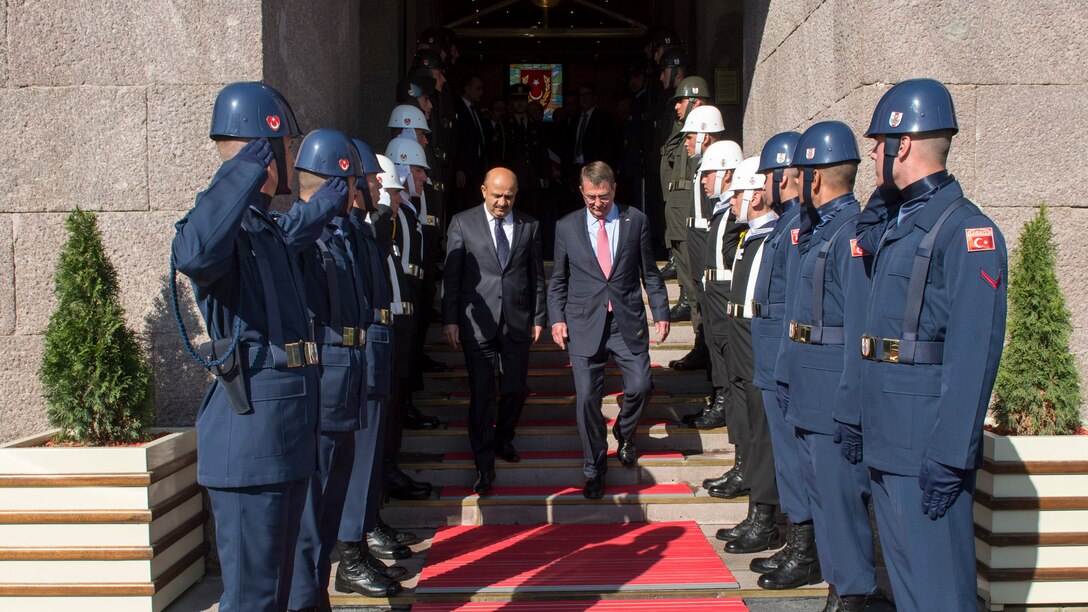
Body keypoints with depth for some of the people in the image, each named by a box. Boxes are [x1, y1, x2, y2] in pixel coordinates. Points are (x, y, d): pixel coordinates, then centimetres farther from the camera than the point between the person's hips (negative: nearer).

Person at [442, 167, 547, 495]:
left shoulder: (529, 226, 6)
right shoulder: (463, 223, 0)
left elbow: (537, 276, 10)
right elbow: (451, 275, 0)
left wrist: (538, 318, 8)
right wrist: (449, 320, -4)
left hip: (517, 320, 2)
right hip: (477, 321, -2)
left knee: (516, 388, 6)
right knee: (482, 392, -1)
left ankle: (503, 439, 34)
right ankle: (484, 464, 11)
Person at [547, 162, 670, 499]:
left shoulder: (635, 221, 3)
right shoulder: (566, 227, 3)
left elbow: (649, 272, 8)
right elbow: (558, 280, 9)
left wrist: (660, 312, 3)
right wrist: (557, 318, -1)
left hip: (628, 322, 1)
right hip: (585, 323, 0)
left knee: (640, 386, -3)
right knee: (587, 398, -2)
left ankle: (624, 433, 32)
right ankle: (594, 468, 17)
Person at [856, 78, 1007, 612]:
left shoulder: (966, 231, -15)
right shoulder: (894, 223, 14)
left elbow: (974, 354, -20)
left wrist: (949, 456, -22)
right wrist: (855, 413, 17)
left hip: (926, 446, -9)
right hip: (884, 438, 9)